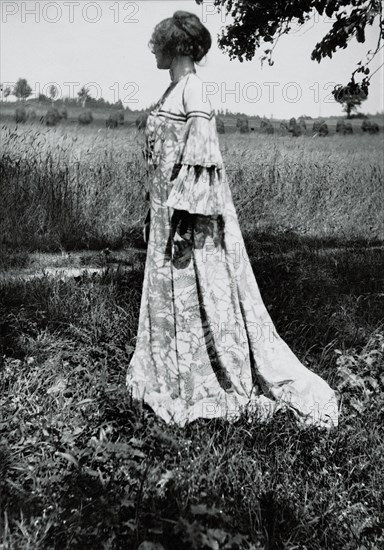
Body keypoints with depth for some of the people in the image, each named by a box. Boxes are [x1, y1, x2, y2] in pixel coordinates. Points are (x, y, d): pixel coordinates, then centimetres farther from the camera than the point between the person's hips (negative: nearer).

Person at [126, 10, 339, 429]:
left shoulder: (192, 91, -12)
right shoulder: (174, 90, 16)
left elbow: (200, 158, -20)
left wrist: (184, 218, -23)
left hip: (189, 214, -10)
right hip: (167, 206, 10)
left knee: (197, 297, -2)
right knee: (167, 295, 14)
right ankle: (172, 380, 29)